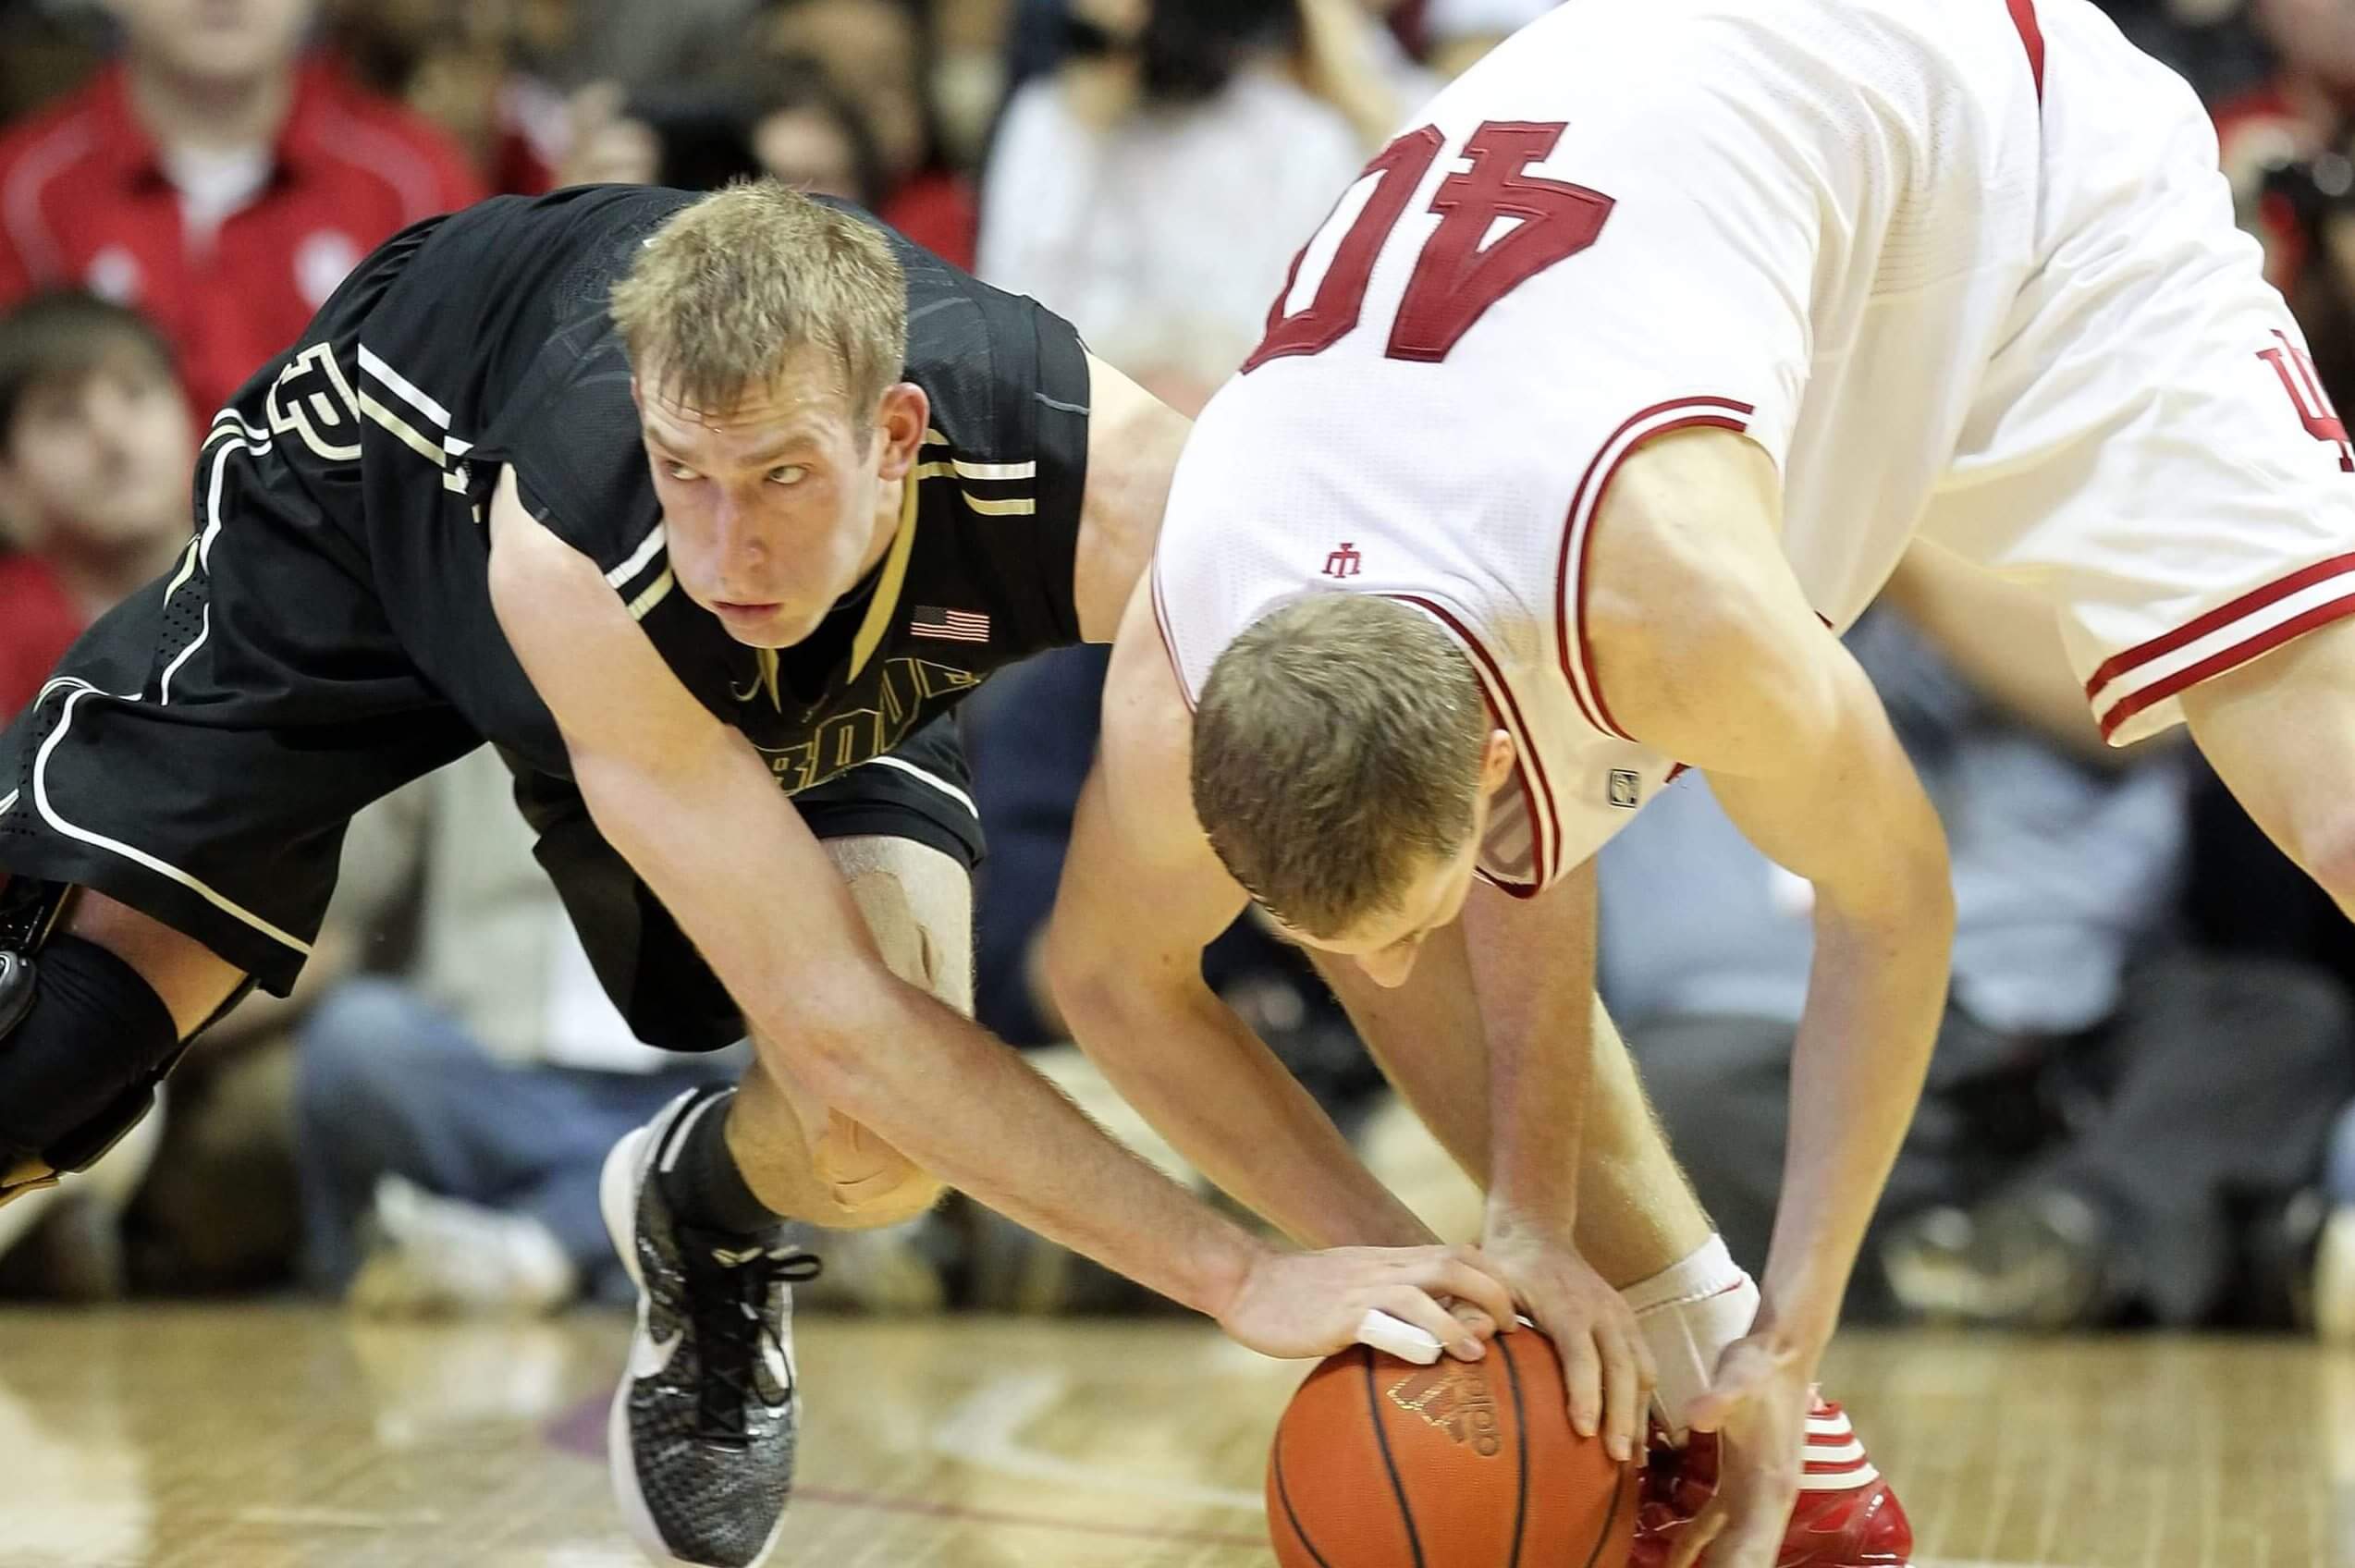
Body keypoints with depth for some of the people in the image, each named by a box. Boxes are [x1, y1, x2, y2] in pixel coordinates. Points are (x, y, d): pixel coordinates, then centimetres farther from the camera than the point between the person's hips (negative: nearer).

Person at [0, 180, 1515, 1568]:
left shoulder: (1109, 484, -42)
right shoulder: (580, 558, -45)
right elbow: (837, 1018, -45)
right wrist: (1242, 1277, -48)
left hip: (821, 691, 2)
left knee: (881, 1146, -19)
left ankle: (707, 1229, 16)